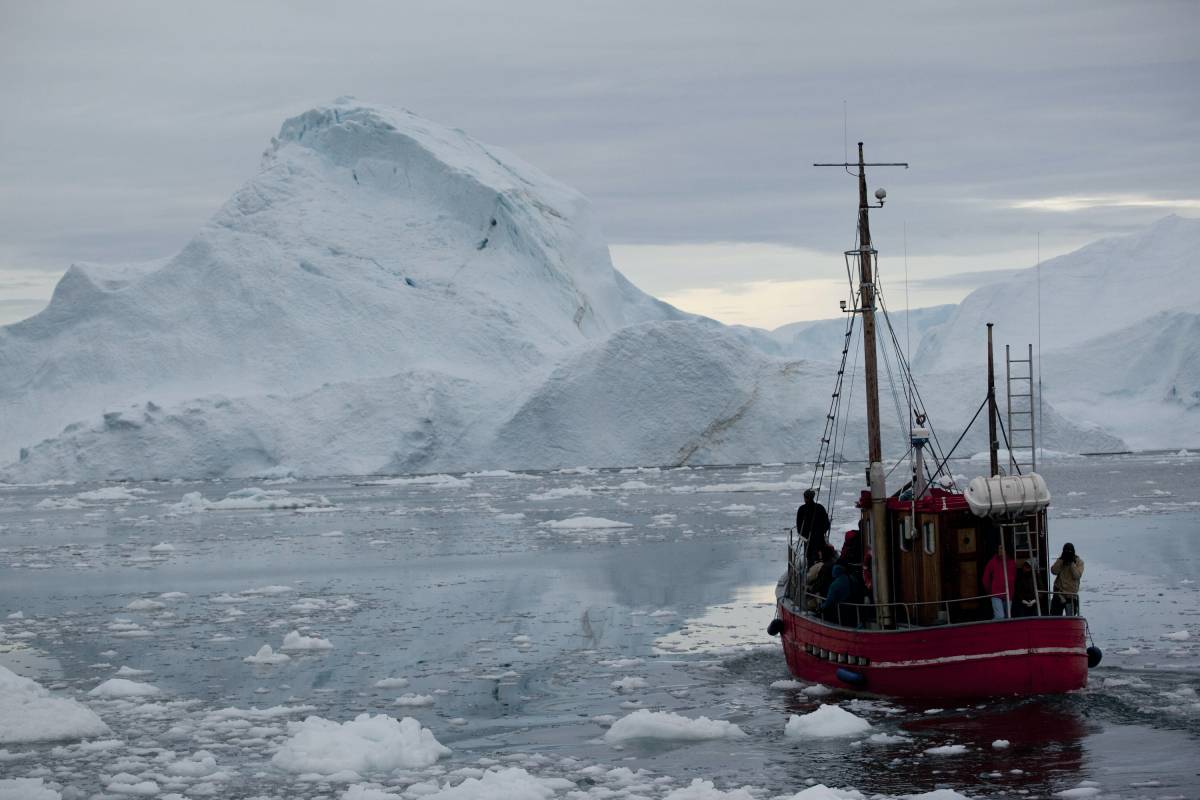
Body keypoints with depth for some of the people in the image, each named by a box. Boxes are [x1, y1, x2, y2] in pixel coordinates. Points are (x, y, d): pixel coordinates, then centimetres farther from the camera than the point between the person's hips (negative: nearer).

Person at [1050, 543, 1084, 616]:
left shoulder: (1079, 562, -2)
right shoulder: (1060, 560, 4)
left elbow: (1077, 575, -15)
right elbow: (1054, 571, -13)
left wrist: (1072, 563, -21)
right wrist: (1061, 560, -20)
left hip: (1072, 594, -2)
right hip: (1059, 591, 2)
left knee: (1071, 617, 1)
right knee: (1055, 614, 2)